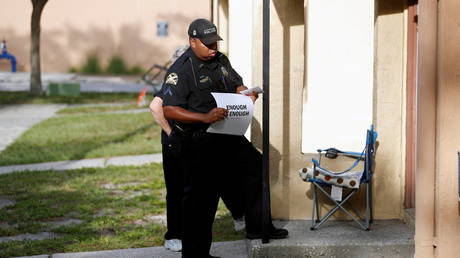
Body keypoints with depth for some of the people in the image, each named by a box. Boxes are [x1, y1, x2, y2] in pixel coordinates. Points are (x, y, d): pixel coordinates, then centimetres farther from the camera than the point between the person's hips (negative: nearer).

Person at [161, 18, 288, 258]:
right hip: (198, 142, -8)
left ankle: (257, 226, 27)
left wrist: (246, 93, -3)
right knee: (201, 196, -3)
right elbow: (169, 110, -23)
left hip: (227, 135, 8)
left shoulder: (220, 61, 8)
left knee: (255, 166, 14)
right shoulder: (181, 70, -16)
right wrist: (205, 117, -34)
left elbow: (236, 84, 23)